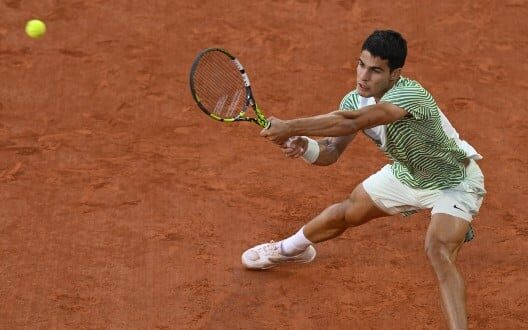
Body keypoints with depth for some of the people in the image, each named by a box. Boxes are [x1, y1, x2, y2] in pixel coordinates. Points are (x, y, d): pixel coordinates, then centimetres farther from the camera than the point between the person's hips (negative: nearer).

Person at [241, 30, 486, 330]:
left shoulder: (411, 94, -41)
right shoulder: (356, 100, -16)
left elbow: (352, 122, -53)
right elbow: (331, 151, -13)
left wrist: (291, 127, -53)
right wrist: (305, 147, -36)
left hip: (454, 182, -7)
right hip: (407, 173, 7)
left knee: (439, 251, -30)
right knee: (347, 213, 20)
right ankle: (291, 249, 49)